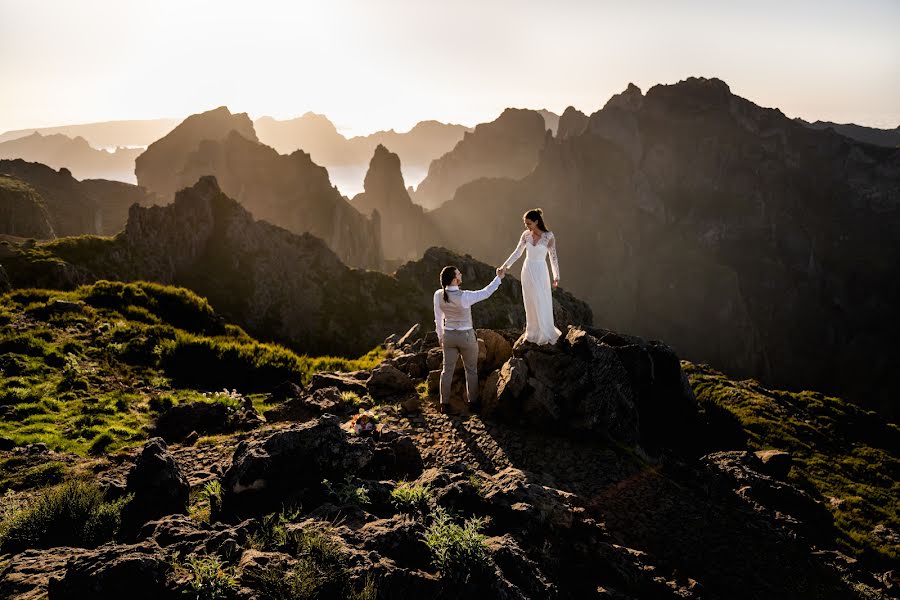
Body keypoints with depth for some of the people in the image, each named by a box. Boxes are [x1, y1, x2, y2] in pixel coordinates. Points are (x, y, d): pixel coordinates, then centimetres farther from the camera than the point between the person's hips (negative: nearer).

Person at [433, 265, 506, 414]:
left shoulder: (438, 295, -11)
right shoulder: (464, 297, -26)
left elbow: (438, 317, 2)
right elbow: (485, 293, -14)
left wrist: (440, 335, 16)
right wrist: (499, 277, -2)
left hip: (449, 335, 4)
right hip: (466, 336, -4)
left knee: (447, 370, 11)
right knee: (471, 370, 13)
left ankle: (445, 405, 13)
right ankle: (473, 403, 20)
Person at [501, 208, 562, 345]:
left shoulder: (548, 236, -13)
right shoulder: (526, 235, -2)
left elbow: (553, 258, -6)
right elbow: (517, 252, 4)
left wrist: (556, 277, -4)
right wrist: (505, 265, -7)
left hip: (540, 272, -4)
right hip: (527, 271, 4)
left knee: (542, 304, 0)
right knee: (530, 304, 10)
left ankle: (545, 335, 12)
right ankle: (533, 333, 21)